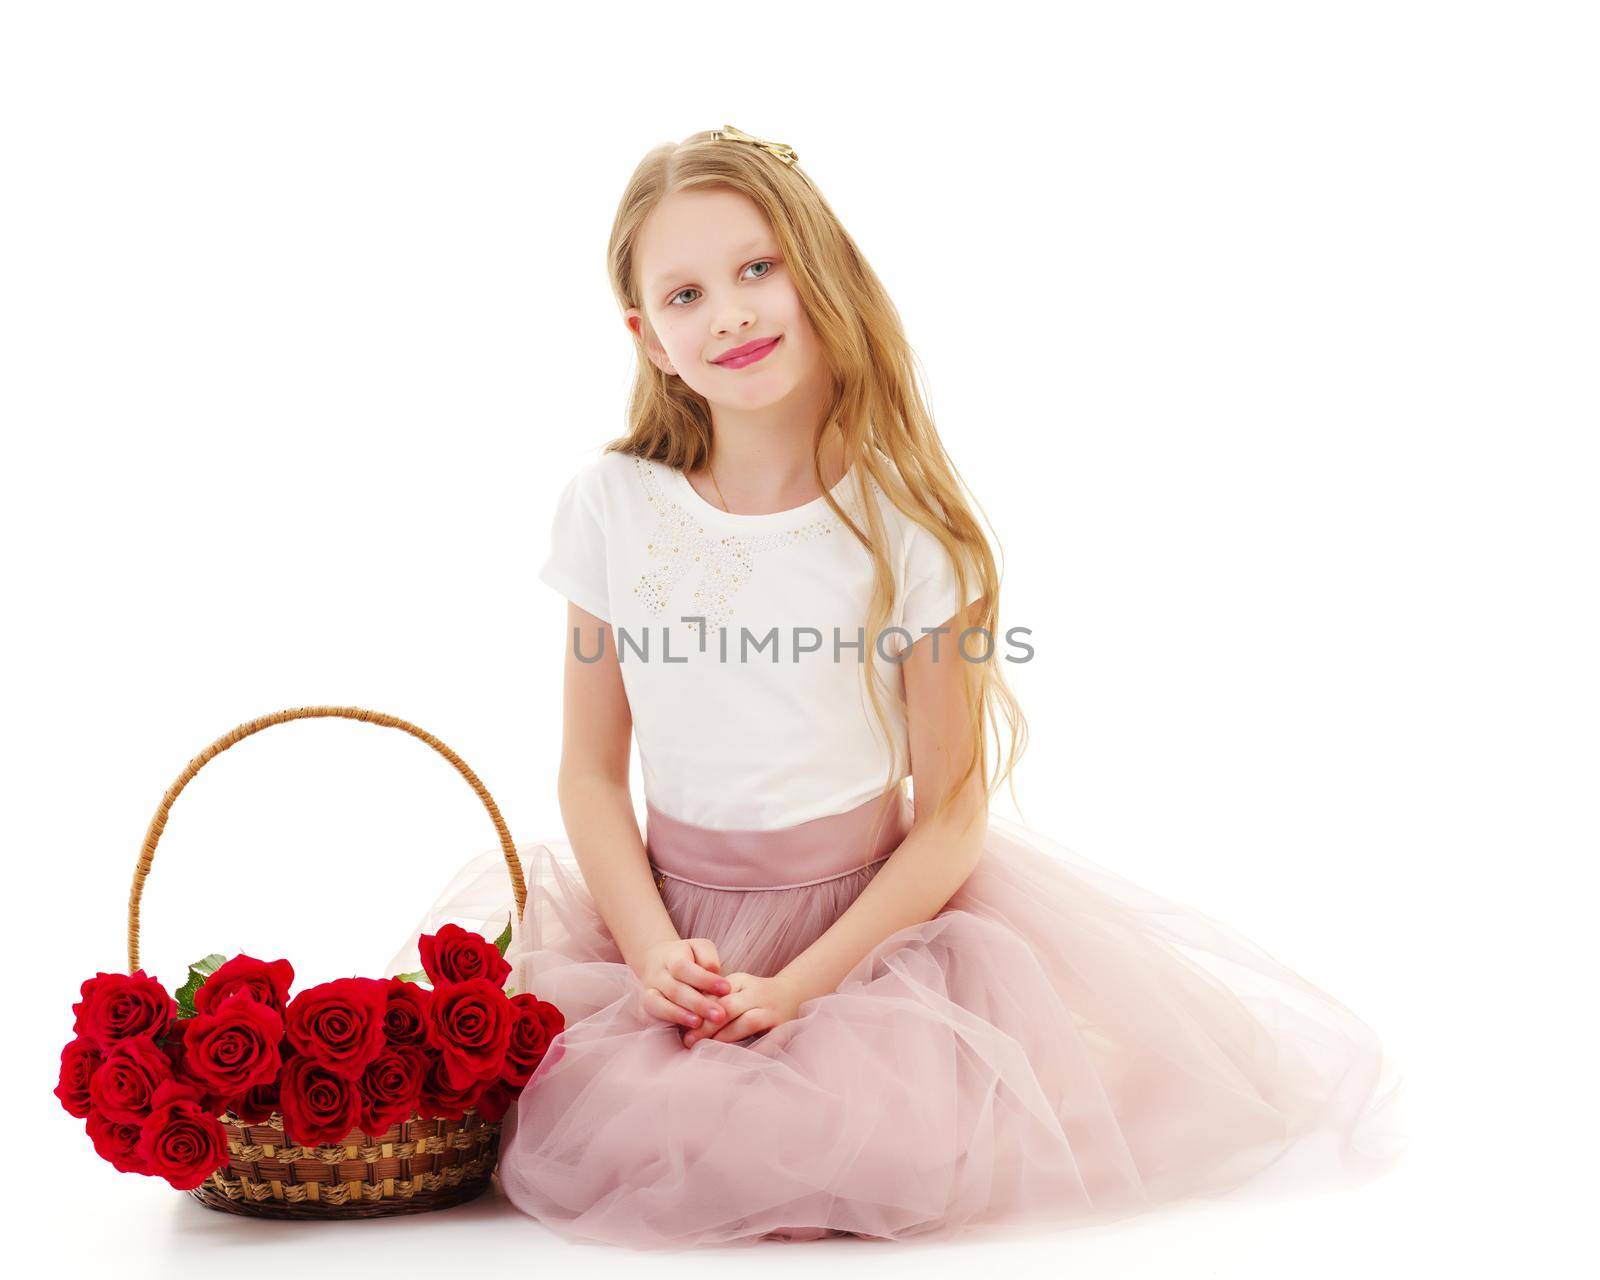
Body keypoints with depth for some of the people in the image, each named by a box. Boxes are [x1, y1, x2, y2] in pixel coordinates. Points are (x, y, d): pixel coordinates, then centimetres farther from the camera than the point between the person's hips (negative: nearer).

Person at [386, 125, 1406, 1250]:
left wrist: (799, 987, -17)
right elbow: (592, 771, 0)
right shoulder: (612, 506, -4)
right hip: (666, 910, 3)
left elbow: (951, 816, -9)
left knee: (903, 1150, -25)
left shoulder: (909, 526, -11)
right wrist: (651, 949, -15)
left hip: (870, 911, -3)